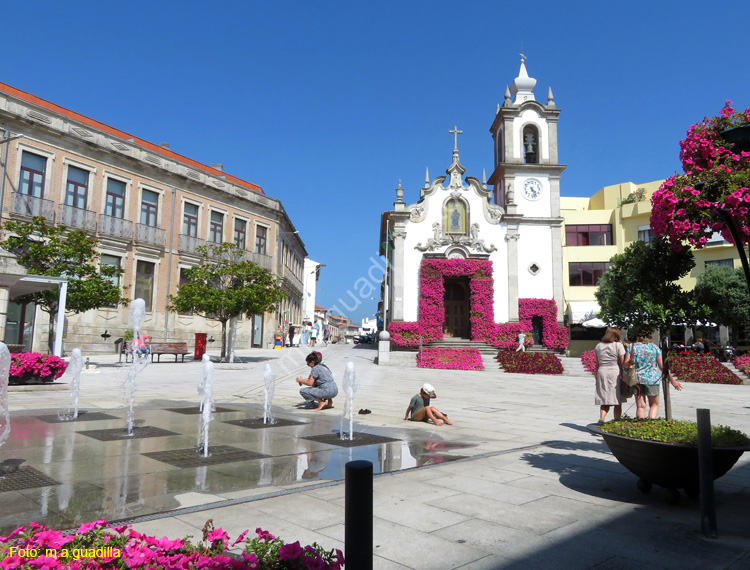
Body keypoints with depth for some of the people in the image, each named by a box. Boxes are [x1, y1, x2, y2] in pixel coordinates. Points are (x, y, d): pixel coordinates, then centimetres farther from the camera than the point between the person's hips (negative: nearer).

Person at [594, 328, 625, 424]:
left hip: (602, 373, 4)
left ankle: (601, 417, -15)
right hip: (615, 373, -4)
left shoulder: (598, 346, 10)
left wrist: (597, 377, 16)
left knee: (604, 399, 6)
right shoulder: (618, 345, -3)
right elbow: (623, 362, -9)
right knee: (617, 402, 7)